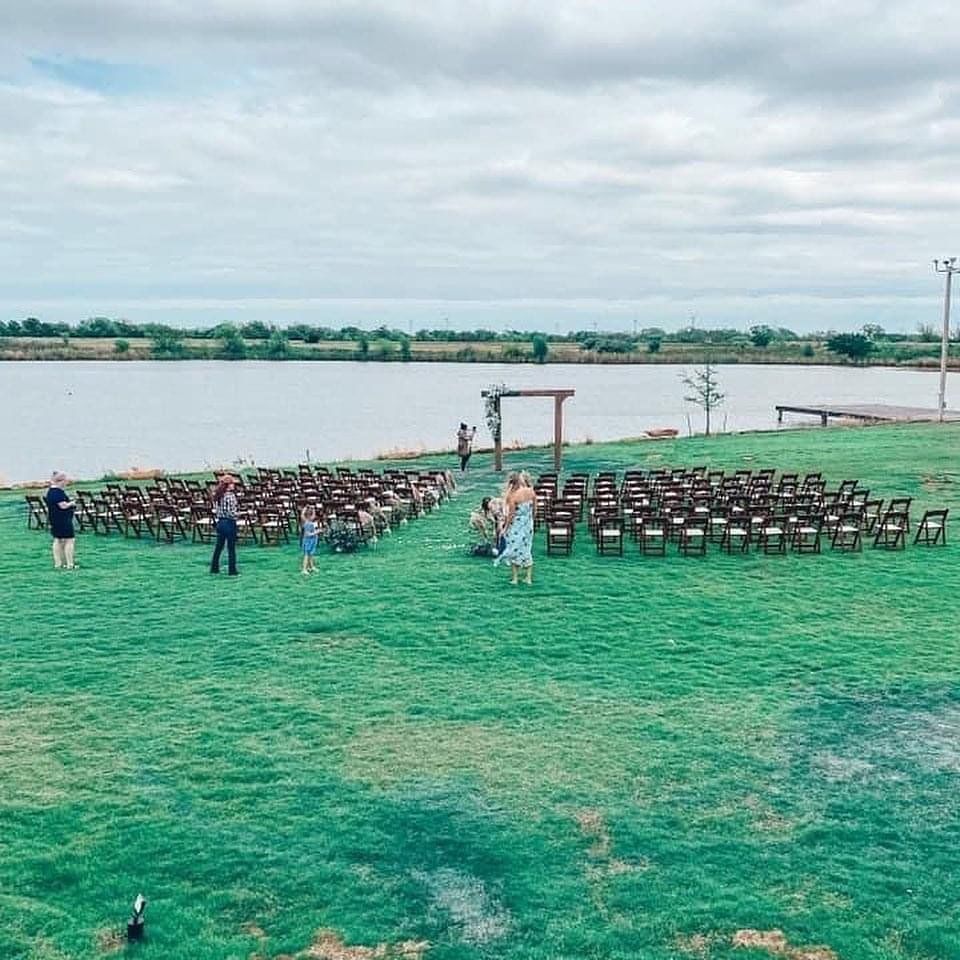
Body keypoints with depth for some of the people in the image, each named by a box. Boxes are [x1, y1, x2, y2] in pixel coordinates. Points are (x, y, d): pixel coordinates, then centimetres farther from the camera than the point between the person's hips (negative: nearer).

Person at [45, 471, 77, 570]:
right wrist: (71, 503, -6)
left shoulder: (50, 490, 12)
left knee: (57, 541, 15)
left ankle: (58, 564, 20)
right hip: (63, 520, -11)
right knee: (69, 540, -6)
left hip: (54, 520, 11)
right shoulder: (58, 492, -20)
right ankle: (69, 564, -7)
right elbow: (63, 505, -25)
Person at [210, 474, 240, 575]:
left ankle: (214, 568, 23)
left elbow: (215, 510, 8)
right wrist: (235, 517, -3)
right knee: (231, 548, 1)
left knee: (218, 546, 16)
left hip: (220, 522, 7)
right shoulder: (230, 496, -16)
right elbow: (232, 512, -20)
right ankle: (232, 571, 4)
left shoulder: (218, 496, 6)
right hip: (229, 523, -7)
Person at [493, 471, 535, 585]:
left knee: (514, 550, 8)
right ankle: (529, 578, 17)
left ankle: (515, 578, 11)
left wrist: (505, 528, -6)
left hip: (516, 526, -5)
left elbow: (511, 514, -16)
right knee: (527, 550, 14)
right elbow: (533, 508, 6)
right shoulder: (531, 492, -5)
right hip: (528, 524, 5)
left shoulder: (514, 495, -19)